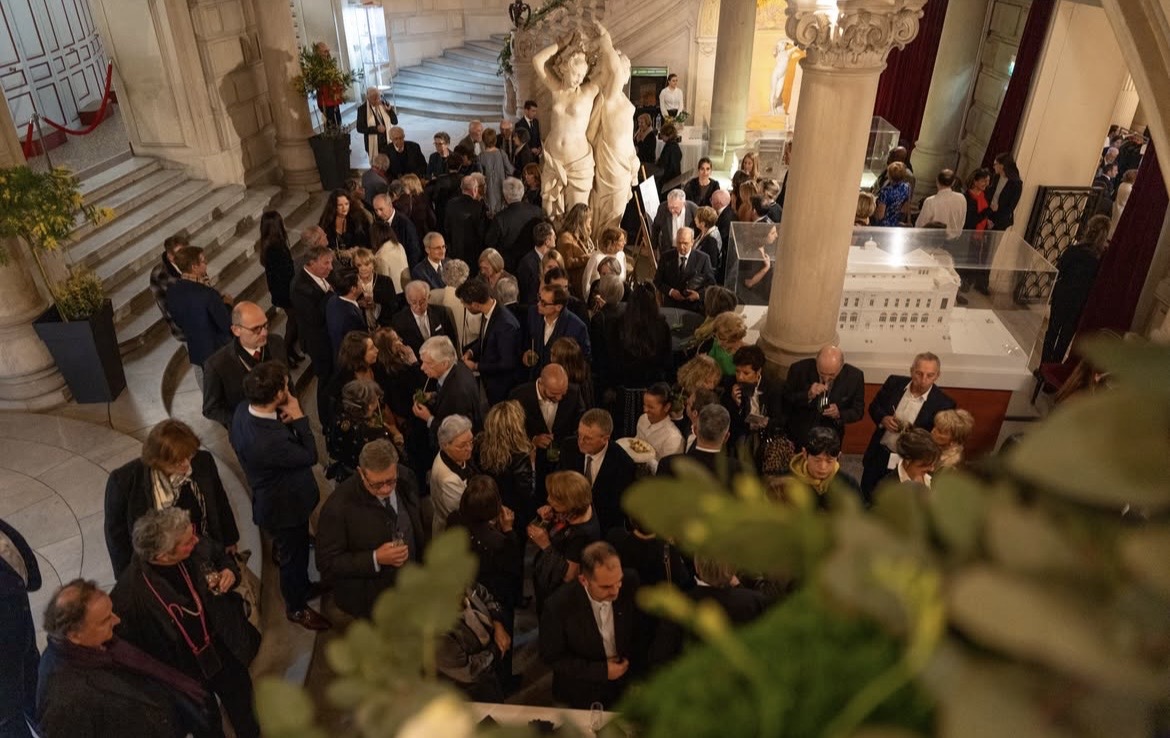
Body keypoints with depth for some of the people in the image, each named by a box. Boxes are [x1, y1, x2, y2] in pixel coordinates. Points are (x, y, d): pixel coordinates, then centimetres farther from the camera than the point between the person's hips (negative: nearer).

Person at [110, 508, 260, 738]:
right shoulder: (131, 592, -34)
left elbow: (220, 557, 2)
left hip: (223, 646, 4)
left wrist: (231, 571, -20)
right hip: (186, 670, -4)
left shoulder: (198, 550, -21)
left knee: (240, 700, 29)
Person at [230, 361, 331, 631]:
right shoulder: (268, 442, -43)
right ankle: (297, 607, 41)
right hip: (285, 505, -8)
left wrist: (285, 420, -18)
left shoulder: (244, 409, -18)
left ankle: (280, 550, 66)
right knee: (295, 556, 17)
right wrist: (299, 418, -24)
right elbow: (310, 456, -28)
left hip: (271, 495, 8)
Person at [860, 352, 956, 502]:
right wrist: (883, 418, -17)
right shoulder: (894, 382, -9)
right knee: (866, 497, 21)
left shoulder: (943, 403, -19)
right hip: (878, 455, 3)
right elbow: (874, 406, 4)